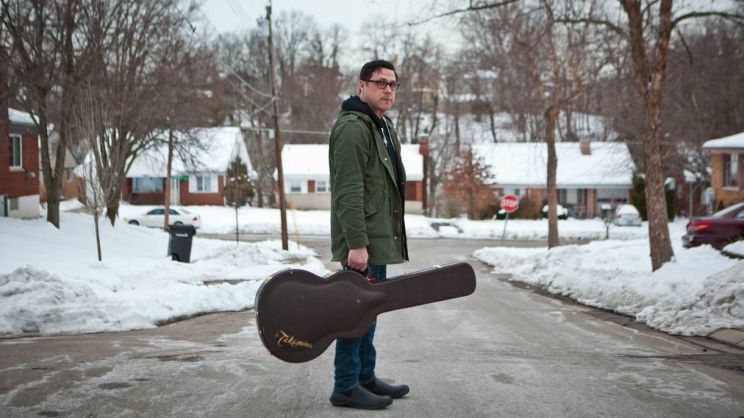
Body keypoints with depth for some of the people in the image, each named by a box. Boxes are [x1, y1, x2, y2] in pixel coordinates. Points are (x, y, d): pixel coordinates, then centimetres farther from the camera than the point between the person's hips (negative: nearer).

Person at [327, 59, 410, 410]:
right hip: (362, 241, -10)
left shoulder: (382, 126, 19)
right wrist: (356, 244, -26)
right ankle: (346, 387, 4)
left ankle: (366, 377, 24)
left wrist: (391, 236, 21)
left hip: (378, 239, 10)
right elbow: (348, 192, -22)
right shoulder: (352, 128, -14)